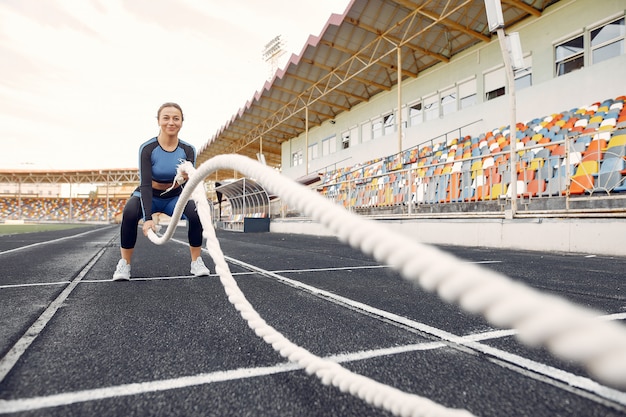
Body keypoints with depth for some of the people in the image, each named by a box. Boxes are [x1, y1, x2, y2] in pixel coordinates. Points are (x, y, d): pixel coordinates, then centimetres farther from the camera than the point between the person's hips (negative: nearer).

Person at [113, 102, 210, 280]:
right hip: (148, 195, -1)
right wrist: (148, 217, -37)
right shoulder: (147, 148, -22)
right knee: (130, 212, -32)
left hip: (175, 196, 2)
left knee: (196, 211, -27)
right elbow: (145, 184, -27)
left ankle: (196, 262, -10)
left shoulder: (188, 150, -16)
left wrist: (187, 178, -47)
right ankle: (124, 263, -11)